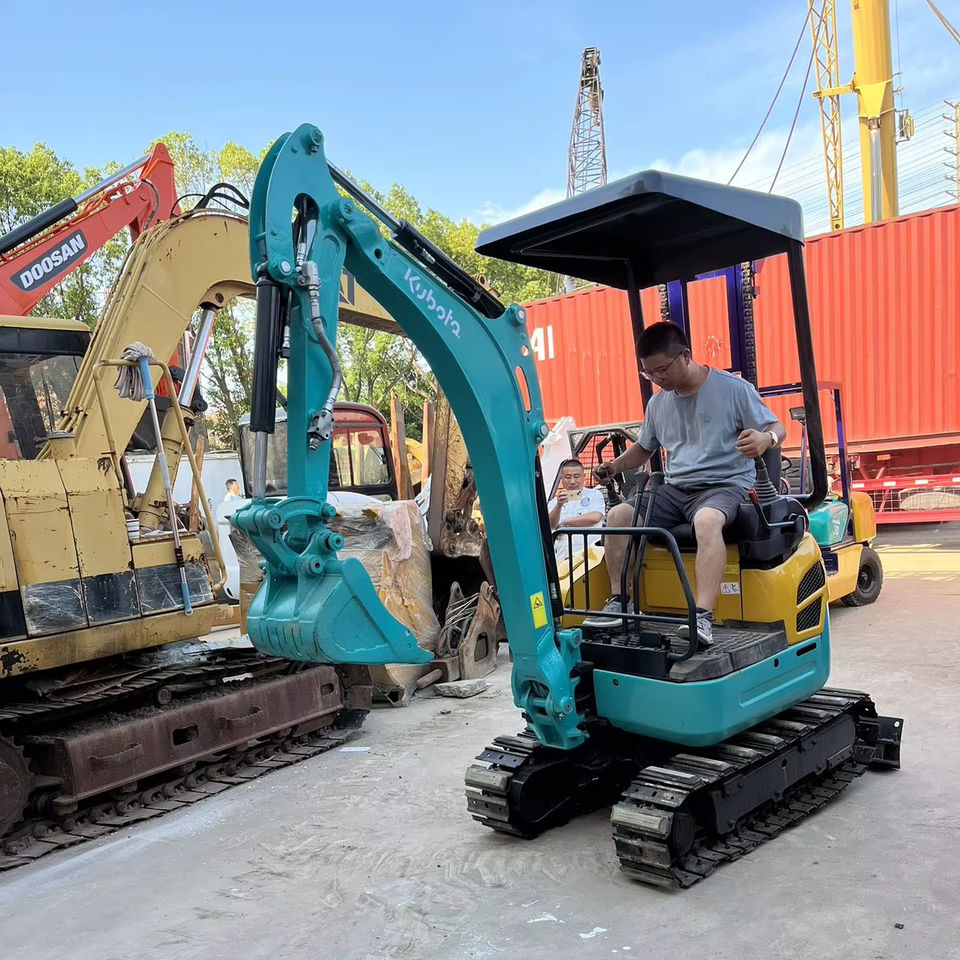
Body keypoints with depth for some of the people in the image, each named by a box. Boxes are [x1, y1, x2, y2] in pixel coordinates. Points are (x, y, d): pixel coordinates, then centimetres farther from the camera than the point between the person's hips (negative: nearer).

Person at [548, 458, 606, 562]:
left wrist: (564, 523, 3)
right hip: (563, 557, 2)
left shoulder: (594, 495, 15)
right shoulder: (554, 502, 21)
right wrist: (559, 505, -17)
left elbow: (595, 518, -4)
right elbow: (550, 525, 2)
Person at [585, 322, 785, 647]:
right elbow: (644, 448, 25)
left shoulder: (734, 388, -4)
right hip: (675, 488, 6)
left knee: (707, 519, -39)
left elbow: (778, 429, -3)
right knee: (618, 516, -15)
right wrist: (615, 467, 5)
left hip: (726, 484, -5)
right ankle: (618, 602, -8)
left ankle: (703, 617, -43)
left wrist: (765, 439, -29)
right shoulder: (658, 403, 12)